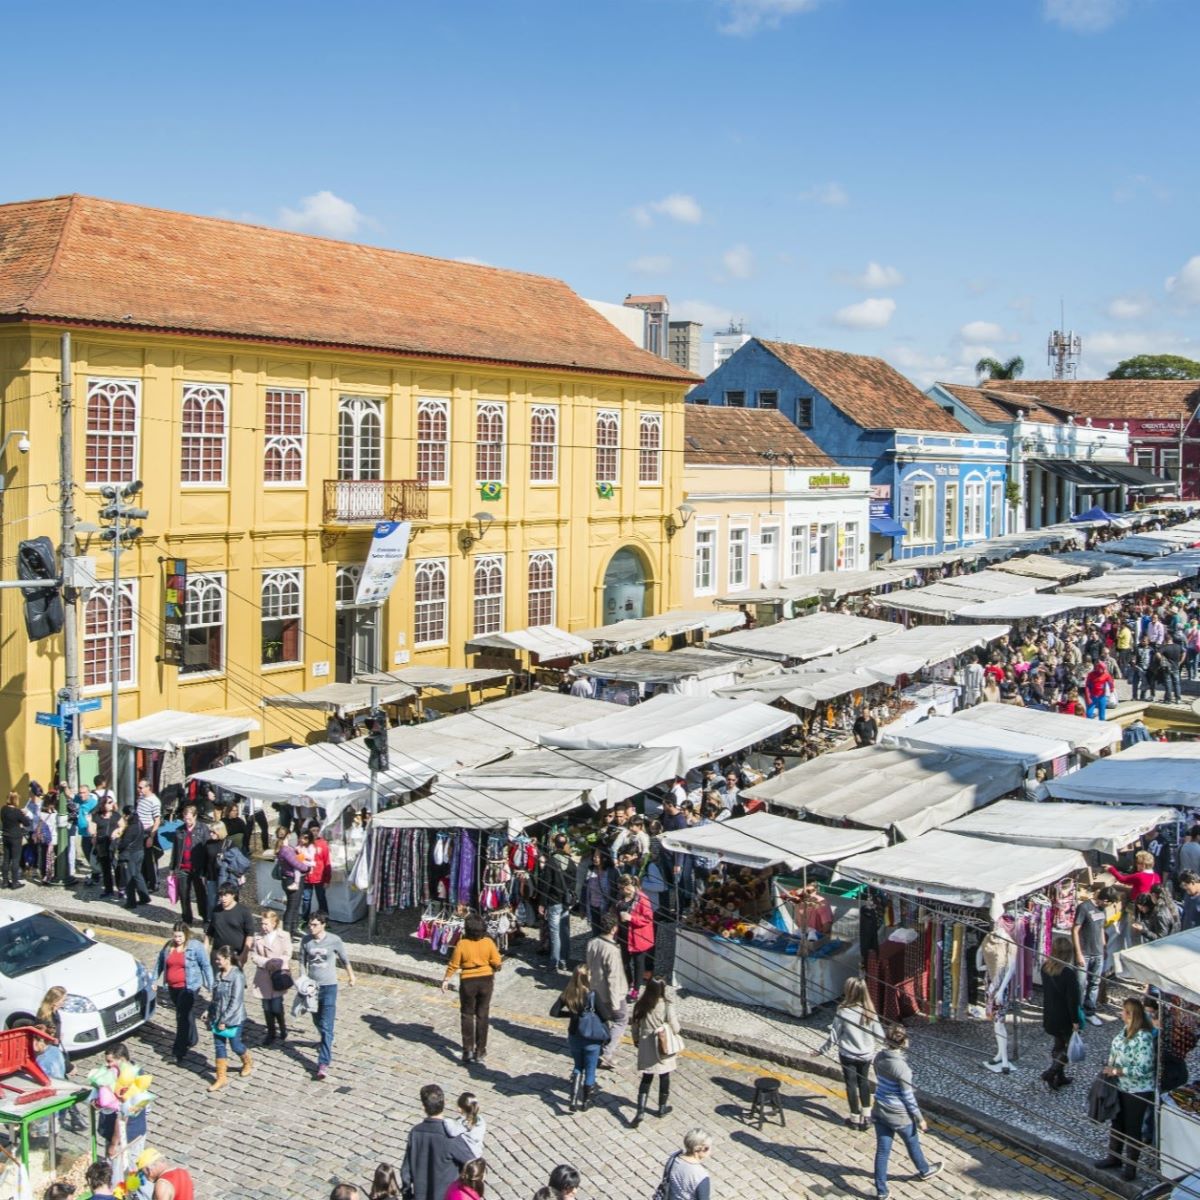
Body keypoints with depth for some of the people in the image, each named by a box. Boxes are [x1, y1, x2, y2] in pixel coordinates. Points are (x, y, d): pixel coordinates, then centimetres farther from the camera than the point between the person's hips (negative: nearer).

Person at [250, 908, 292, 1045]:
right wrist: (267, 962, -15)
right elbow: (253, 956, -1)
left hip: (279, 977, -3)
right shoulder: (257, 937, 2)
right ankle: (271, 1032, 26)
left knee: (276, 1007, -6)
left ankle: (282, 1029, 19)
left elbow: (287, 956, -5)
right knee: (267, 1007, 9)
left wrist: (275, 963, -19)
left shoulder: (283, 936, -4)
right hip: (263, 978, 3)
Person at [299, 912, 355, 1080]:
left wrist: (351, 975, 16)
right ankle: (326, 1043, 51)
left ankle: (324, 1063, -14)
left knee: (326, 1026, -10)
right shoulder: (306, 940, -5)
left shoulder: (334, 940, -12)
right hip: (312, 986, 4)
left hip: (329, 986, -4)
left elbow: (345, 959, 3)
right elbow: (302, 961, 6)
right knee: (318, 1022, 22)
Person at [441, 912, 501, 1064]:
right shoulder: (488, 942, -10)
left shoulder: (462, 944, -16)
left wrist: (446, 980, 4)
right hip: (486, 980, 2)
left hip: (468, 982, -2)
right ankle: (480, 1051, 16)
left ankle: (468, 1050, 7)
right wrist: (493, 975, 15)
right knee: (482, 1015, 12)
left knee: (467, 1015, 12)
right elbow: (496, 963, -6)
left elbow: (454, 965, -10)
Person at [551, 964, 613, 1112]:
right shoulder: (592, 994, -20)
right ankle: (586, 1101, 29)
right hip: (591, 1039, -4)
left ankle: (574, 1100, 13)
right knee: (590, 1071, 16)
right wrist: (610, 1010, 3)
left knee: (578, 1067, 24)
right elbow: (605, 1015, -19)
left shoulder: (568, 993, -7)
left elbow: (554, 1012, -1)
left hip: (574, 1037, 4)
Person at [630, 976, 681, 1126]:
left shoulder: (641, 1005, -8)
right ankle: (662, 1108, 32)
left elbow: (636, 1025, 2)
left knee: (646, 1078, 13)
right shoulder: (667, 1006, -19)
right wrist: (676, 1018, 6)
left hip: (646, 1047, 3)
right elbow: (675, 1029, -14)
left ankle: (640, 1111, 2)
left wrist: (636, 1040, 18)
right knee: (664, 1077, 18)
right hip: (664, 1048, -3)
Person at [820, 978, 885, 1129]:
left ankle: (855, 1118, 23)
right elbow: (879, 1035, -5)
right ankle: (866, 1117, 25)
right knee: (864, 1081, 22)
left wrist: (823, 1049, 2)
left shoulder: (843, 1011, -22)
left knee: (851, 1084, 12)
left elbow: (834, 1036, -13)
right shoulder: (869, 1011, -11)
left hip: (848, 1055, -3)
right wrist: (876, 1051, 13)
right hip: (866, 1055, 3)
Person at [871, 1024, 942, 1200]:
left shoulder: (879, 1057, -9)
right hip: (899, 1115, -5)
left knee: (882, 1150, 13)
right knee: (912, 1144, 23)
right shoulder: (901, 1066, -29)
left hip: (879, 1111, 5)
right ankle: (925, 1170, 50)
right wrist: (919, 1119, -7)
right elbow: (908, 1096, -20)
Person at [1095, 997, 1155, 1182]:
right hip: (1120, 1086, 8)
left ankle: (1130, 1165, 25)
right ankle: (1114, 1157, 39)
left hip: (1137, 1091, -8)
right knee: (1117, 1122, 22)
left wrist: (1116, 1071, -23)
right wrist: (1109, 1067, 1)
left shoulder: (1143, 1037, -28)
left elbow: (1143, 1069, -28)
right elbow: (1115, 1051, 14)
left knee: (1132, 1128, 9)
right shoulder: (1125, 1030, -2)